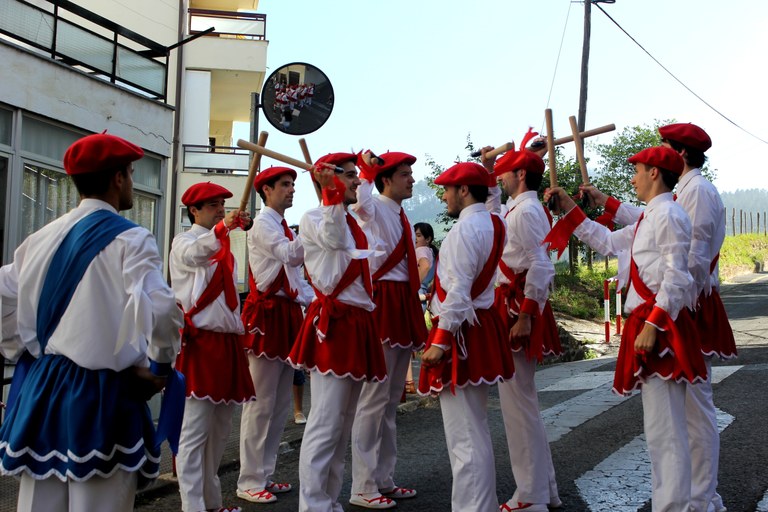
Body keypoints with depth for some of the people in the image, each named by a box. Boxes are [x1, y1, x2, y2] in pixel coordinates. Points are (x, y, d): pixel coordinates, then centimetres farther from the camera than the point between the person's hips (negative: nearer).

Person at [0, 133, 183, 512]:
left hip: (40, 385, 6)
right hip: (100, 393, -6)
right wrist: (159, 367, -8)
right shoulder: (130, 239, -12)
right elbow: (159, 310, -23)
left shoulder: (43, 238, 6)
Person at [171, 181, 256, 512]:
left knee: (219, 431, 14)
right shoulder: (184, 241, -3)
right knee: (195, 431, -9)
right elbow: (193, 254, -29)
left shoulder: (223, 246, 20)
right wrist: (222, 228, -46)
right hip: (199, 341, -8)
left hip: (227, 342, 8)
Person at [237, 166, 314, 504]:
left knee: (280, 403, 12)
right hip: (267, 315, -9)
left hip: (288, 315, 9)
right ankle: (249, 482, 2)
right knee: (261, 402, -6)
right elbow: (290, 255, -26)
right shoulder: (263, 224, -8)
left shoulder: (285, 228, 20)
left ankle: (265, 474, 22)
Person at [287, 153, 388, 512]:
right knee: (325, 424, -11)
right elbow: (334, 239, -25)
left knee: (343, 425, 11)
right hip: (332, 323, -9)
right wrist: (331, 194, -27)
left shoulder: (353, 223, 20)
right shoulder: (312, 218, -3)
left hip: (358, 324, 9)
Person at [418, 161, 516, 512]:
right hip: (483, 326, 11)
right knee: (475, 429, 20)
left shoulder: (465, 228, -16)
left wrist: (440, 339, -21)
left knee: (464, 436, -7)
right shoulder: (494, 223, 10)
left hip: (461, 329, -11)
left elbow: (458, 292, -22)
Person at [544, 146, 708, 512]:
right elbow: (607, 242, 27)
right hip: (647, 322, 11)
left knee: (663, 429, -7)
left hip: (659, 326, -11)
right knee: (663, 426, 15)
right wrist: (570, 209, 25)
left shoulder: (668, 214, -12)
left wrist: (652, 326, -22)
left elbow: (677, 278, -18)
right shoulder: (651, 217, 19)